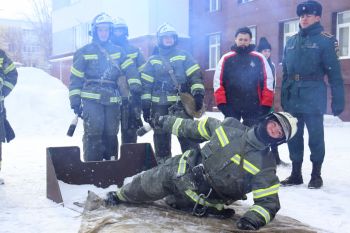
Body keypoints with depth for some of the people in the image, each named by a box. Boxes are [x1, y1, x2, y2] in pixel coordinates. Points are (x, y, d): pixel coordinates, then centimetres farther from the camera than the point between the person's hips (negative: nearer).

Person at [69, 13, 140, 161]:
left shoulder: (117, 51, 17)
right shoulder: (85, 52, 7)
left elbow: (130, 68, 9)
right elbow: (76, 78, 4)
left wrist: (135, 85, -8)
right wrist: (75, 101, -1)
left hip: (112, 100, 3)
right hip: (91, 100, -3)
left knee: (111, 135, 6)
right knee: (93, 134, -11)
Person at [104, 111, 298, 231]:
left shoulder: (265, 167, -19)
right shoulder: (229, 126, -11)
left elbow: (269, 202, -21)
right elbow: (198, 127, 3)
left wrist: (254, 218, -42)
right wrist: (170, 122, 10)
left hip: (199, 197, -2)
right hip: (183, 169, 3)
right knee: (145, 185, 10)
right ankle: (119, 196, 41)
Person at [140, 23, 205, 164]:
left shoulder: (183, 56, 10)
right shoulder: (152, 60, 14)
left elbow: (195, 75, 2)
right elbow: (146, 84, 10)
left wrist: (198, 94, -11)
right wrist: (145, 104, 3)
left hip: (181, 102, -2)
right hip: (159, 104, 2)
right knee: (161, 135, 7)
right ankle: (163, 164, 18)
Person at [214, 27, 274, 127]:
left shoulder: (259, 59, 4)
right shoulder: (226, 59, 4)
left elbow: (268, 82, 3)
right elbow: (218, 82, 2)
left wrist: (266, 105, -3)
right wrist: (222, 104, -6)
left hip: (254, 108, 0)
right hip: (231, 107, 0)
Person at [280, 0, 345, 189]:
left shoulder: (325, 40, -3)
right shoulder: (291, 42, 13)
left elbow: (334, 73, -7)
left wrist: (338, 101, -11)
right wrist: (283, 97, 14)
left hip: (313, 99, -5)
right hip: (292, 99, 5)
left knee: (315, 136, 1)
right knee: (293, 136, 10)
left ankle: (316, 174, 14)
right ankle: (296, 173, 22)